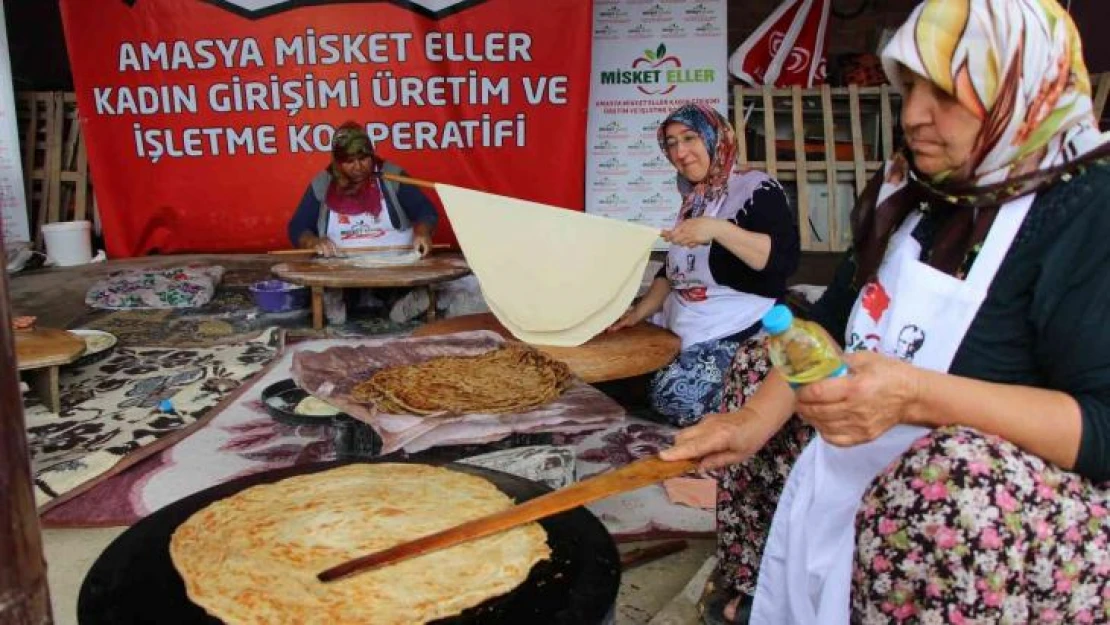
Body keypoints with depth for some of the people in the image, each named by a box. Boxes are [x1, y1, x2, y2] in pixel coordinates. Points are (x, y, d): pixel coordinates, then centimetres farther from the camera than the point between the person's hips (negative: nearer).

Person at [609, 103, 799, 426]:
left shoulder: (755, 189, -8)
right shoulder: (694, 198, 16)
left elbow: (785, 258, -23)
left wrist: (718, 229, -32)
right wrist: (638, 313, 8)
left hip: (738, 334, -8)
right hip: (683, 329, 8)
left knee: (676, 398, -26)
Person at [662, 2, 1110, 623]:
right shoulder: (911, 190, 5)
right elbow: (833, 322, 7)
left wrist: (917, 395, -36)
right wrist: (755, 416, -8)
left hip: (1017, 493, -8)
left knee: (948, 486, -37)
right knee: (760, 373, 9)